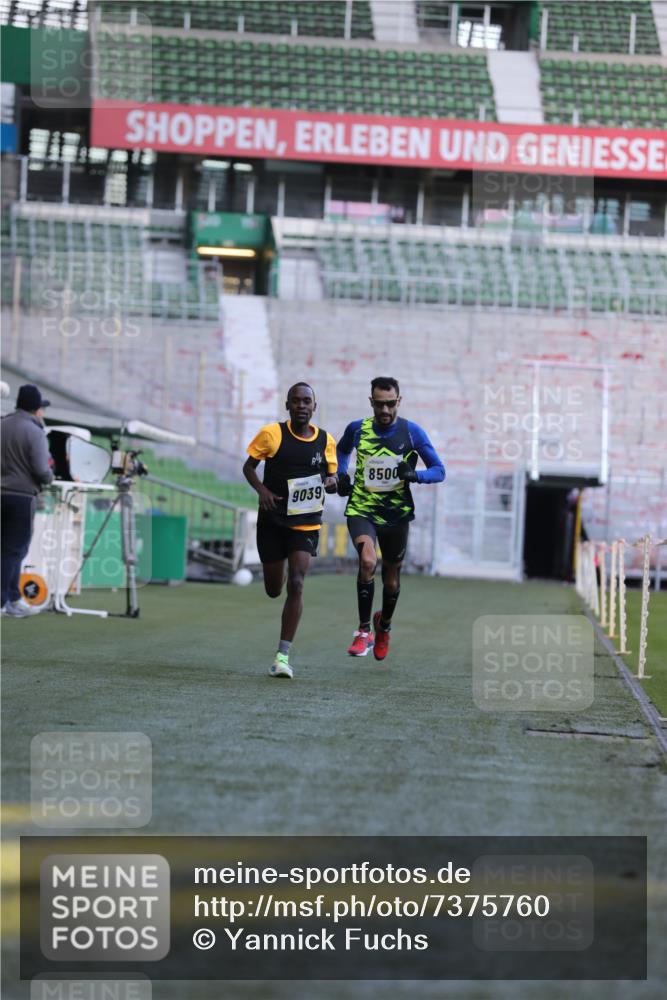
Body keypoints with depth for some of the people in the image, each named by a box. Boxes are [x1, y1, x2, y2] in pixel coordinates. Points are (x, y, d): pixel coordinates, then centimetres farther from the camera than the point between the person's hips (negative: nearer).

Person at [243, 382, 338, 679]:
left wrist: (331, 482, -12)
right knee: (273, 589, 9)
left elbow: (332, 478, 13)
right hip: (272, 522, 0)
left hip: (306, 525, 0)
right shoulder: (272, 434, -7)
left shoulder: (326, 441, 0)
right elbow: (249, 467, 2)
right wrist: (262, 490, -17)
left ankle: (283, 655, -13)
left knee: (296, 584, -16)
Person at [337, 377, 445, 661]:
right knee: (368, 560, -27)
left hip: (397, 514, 1)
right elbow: (342, 450, 22)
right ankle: (364, 630, -15)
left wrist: (414, 474, -22)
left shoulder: (412, 432, -6)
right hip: (361, 509, -1)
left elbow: (439, 471, -2)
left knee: (392, 577, 12)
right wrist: (341, 475, 4)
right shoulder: (357, 429, -2)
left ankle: (384, 626, 42)